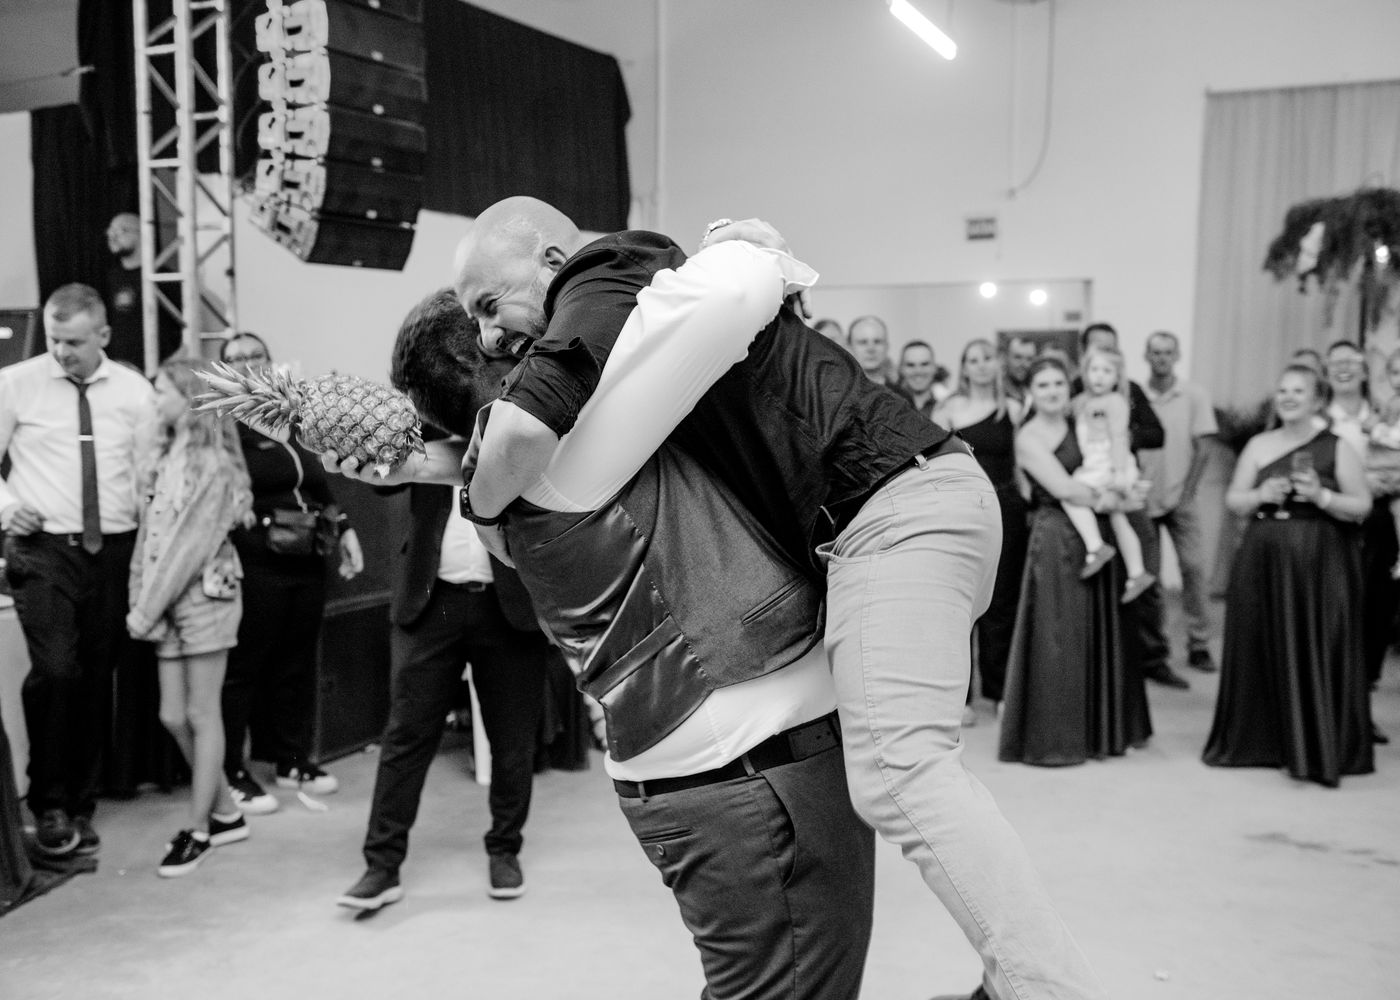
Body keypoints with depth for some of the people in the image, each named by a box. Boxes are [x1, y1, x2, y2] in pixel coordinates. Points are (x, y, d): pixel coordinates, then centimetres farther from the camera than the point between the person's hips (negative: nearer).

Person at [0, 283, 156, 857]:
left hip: (113, 549, 2)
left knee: (97, 681, 7)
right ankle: (49, 804, 2)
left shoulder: (133, 391, 6)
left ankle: (81, 808, 21)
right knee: (55, 671, -17)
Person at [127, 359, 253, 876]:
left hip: (204, 596, -8)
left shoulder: (212, 462, -11)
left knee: (201, 716, 0)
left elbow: (192, 542, -16)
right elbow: (151, 532, 8)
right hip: (167, 603, 8)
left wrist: (148, 607, -16)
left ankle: (199, 828, 11)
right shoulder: (167, 459, 13)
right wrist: (140, 600, -2)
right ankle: (226, 813, 24)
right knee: (173, 716, 9)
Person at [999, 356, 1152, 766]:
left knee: (1100, 632, 11)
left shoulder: (1080, 423, 12)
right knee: (1058, 637, 0)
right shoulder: (1028, 437, -8)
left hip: (1096, 534, 7)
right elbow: (1063, 489, -15)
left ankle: (1098, 729, 24)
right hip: (1056, 537, -6)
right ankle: (1051, 738, 11)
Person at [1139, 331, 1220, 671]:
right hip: (1143, 499, 1)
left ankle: (1199, 645, 3)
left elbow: (1203, 448, -1)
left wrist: (1186, 493, -7)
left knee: (1193, 566, -6)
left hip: (1179, 498, 0)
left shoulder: (1195, 395, 0)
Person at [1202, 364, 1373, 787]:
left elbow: (1362, 506, -1)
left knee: (1317, 652, -2)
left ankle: (1318, 750, 10)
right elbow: (1233, 500, 9)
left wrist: (1321, 496, -16)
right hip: (1264, 559, 3)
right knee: (1264, 650, 5)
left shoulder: (1337, 448, 1)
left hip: (1321, 562, -2)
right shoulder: (1259, 445, 8)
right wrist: (1260, 495, -10)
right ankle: (1262, 740, 17)